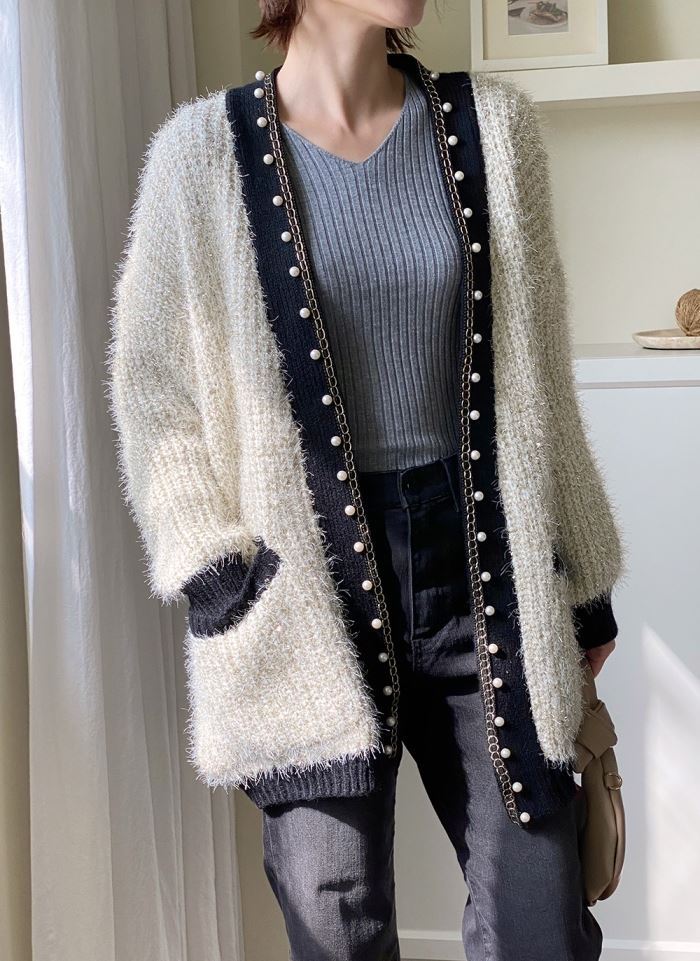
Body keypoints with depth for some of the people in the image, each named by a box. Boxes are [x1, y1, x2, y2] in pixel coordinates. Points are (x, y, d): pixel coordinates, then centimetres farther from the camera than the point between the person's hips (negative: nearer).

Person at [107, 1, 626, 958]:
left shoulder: (493, 123, 5)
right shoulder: (206, 150, -3)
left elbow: (539, 375, 9)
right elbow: (155, 389, 2)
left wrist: (584, 585, 11)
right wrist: (213, 576, -7)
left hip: (482, 558, 3)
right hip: (308, 577, -2)